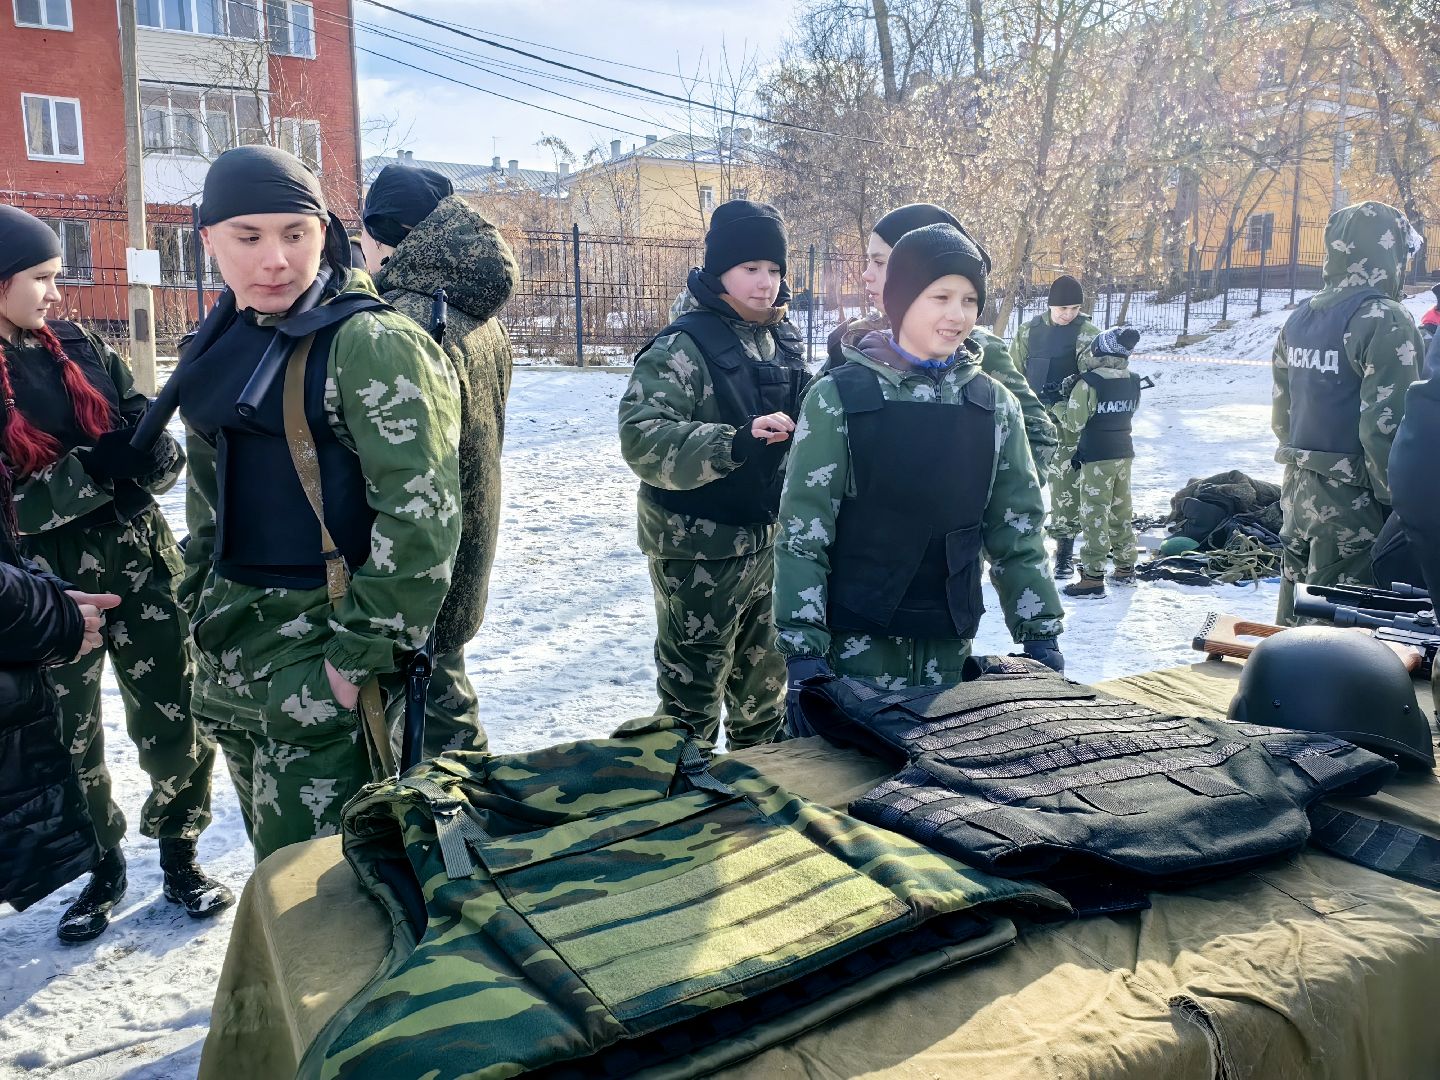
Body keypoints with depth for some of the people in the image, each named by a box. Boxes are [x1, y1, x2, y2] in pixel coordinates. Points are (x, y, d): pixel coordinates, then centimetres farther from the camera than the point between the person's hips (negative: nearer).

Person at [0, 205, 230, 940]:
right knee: (68, 742, 13)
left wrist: (128, 471, -19)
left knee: (176, 727, 5)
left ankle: (179, 857, 27)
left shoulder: (82, 348, 4)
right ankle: (102, 870, 34)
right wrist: (92, 472, -25)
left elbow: (164, 451, 3)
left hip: (140, 567, 2)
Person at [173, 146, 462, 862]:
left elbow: (419, 515, -21)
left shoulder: (372, 346, -16)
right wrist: (201, 608, 18)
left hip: (323, 655, -8)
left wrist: (363, 651, -20)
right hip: (230, 654, 8)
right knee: (270, 855, 21)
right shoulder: (224, 343, 10)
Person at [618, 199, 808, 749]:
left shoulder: (783, 339, 8)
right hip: (699, 549, -7)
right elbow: (640, 436, -27)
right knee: (694, 687, 4)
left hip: (769, 539, 8)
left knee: (766, 676, 22)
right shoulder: (683, 345, -15)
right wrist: (734, 443, -35)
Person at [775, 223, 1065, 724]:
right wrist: (803, 651, -14)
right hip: (856, 643, -3)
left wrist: (1040, 636, 6)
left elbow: (1018, 531, 9)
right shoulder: (839, 397, -8)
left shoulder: (994, 404, 3)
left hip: (950, 642, 3)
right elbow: (802, 534, -9)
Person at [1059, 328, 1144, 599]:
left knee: (1095, 515, -3)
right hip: (1124, 453, 7)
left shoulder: (1088, 383, -18)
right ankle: (1125, 568, 27)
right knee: (1121, 510, 17)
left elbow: (1073, 424, -16)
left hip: (1097, 458, -7)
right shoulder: (1133, 381, 3)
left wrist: (1058, 404, 4)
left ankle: (1093, 578, -2)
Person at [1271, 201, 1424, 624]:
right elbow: (1386, 425, -19)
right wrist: (1399, 501, -11)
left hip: (1299, 491, 8)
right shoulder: (1384, 320, -15)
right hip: (1352, 500, -8)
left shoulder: (1298, 319, 9)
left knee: (1295, 622, 16)